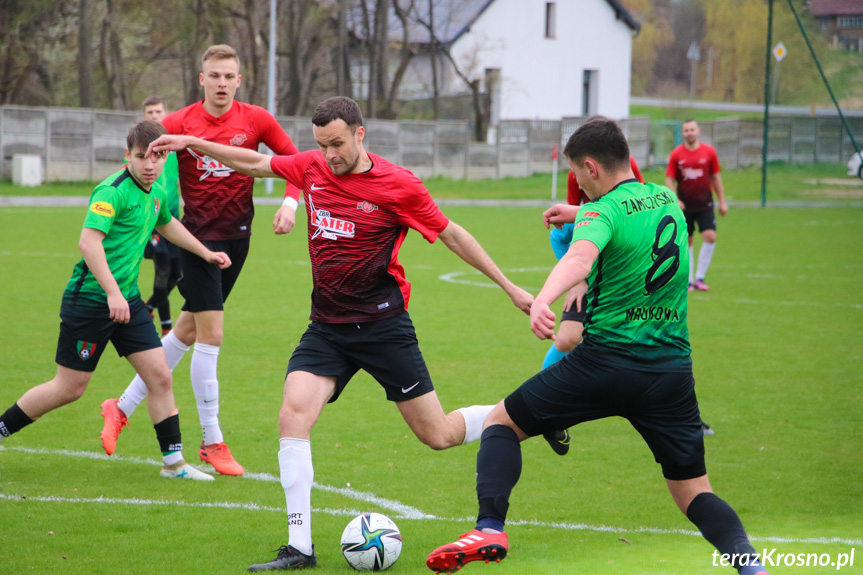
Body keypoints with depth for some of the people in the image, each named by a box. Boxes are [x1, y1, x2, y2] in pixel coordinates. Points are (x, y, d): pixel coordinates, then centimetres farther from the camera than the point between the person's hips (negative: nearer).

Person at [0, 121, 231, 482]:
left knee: (159, 376, 1)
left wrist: (206, 253, 40)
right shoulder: (113, 191, -18)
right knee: (70, 387, -1)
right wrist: (112, 292, -37)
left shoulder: (156, 194, 9)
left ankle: (174, 462, 9)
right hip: (90, 299, -8)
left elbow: (167, 225, 33)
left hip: (127, 300, 8)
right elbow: (89, 241, -30)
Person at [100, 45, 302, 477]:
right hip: (198, 237, -4)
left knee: (188, 332, 11)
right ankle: (212, 443, 0)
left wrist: (290, 202, -11)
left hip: (236, 238, 4)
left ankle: (123, 408, 27)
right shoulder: (179, 124, -9)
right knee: (211, 334, -10)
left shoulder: (256, 120, -2)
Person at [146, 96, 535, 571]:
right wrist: (192, 143, 13)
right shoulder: (311, 167, 1)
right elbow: (256, 163, 17)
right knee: (293, 416, -17)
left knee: (437, 435, 0)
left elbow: (452, 234, -2)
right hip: (326, 329, 4)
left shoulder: (397, 184, -11)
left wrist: (509, 287, 1)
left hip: (382, 325, -4)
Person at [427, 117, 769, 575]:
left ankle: (490, 528, -7)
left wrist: (543, 299, -50)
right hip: (673, 369, 5)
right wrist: (579, 214, 39)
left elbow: (580, 257, -33)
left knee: (501, 422, 13)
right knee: (693, 493, 12)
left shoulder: (603, 212, -8)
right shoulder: (665, 199, 12)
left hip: (605, 361, -5)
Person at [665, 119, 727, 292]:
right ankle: (689, 280, 14)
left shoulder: (709, 151, 0)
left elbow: (715, 177, 8)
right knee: (686, 241, 4)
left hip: (704, 204, 0)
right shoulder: (676, 154, -3)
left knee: (710, 236, -14)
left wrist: (722, 201, 8)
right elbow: (669, 180, -1)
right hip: (684, 205, 0)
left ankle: (700, 277, -2)